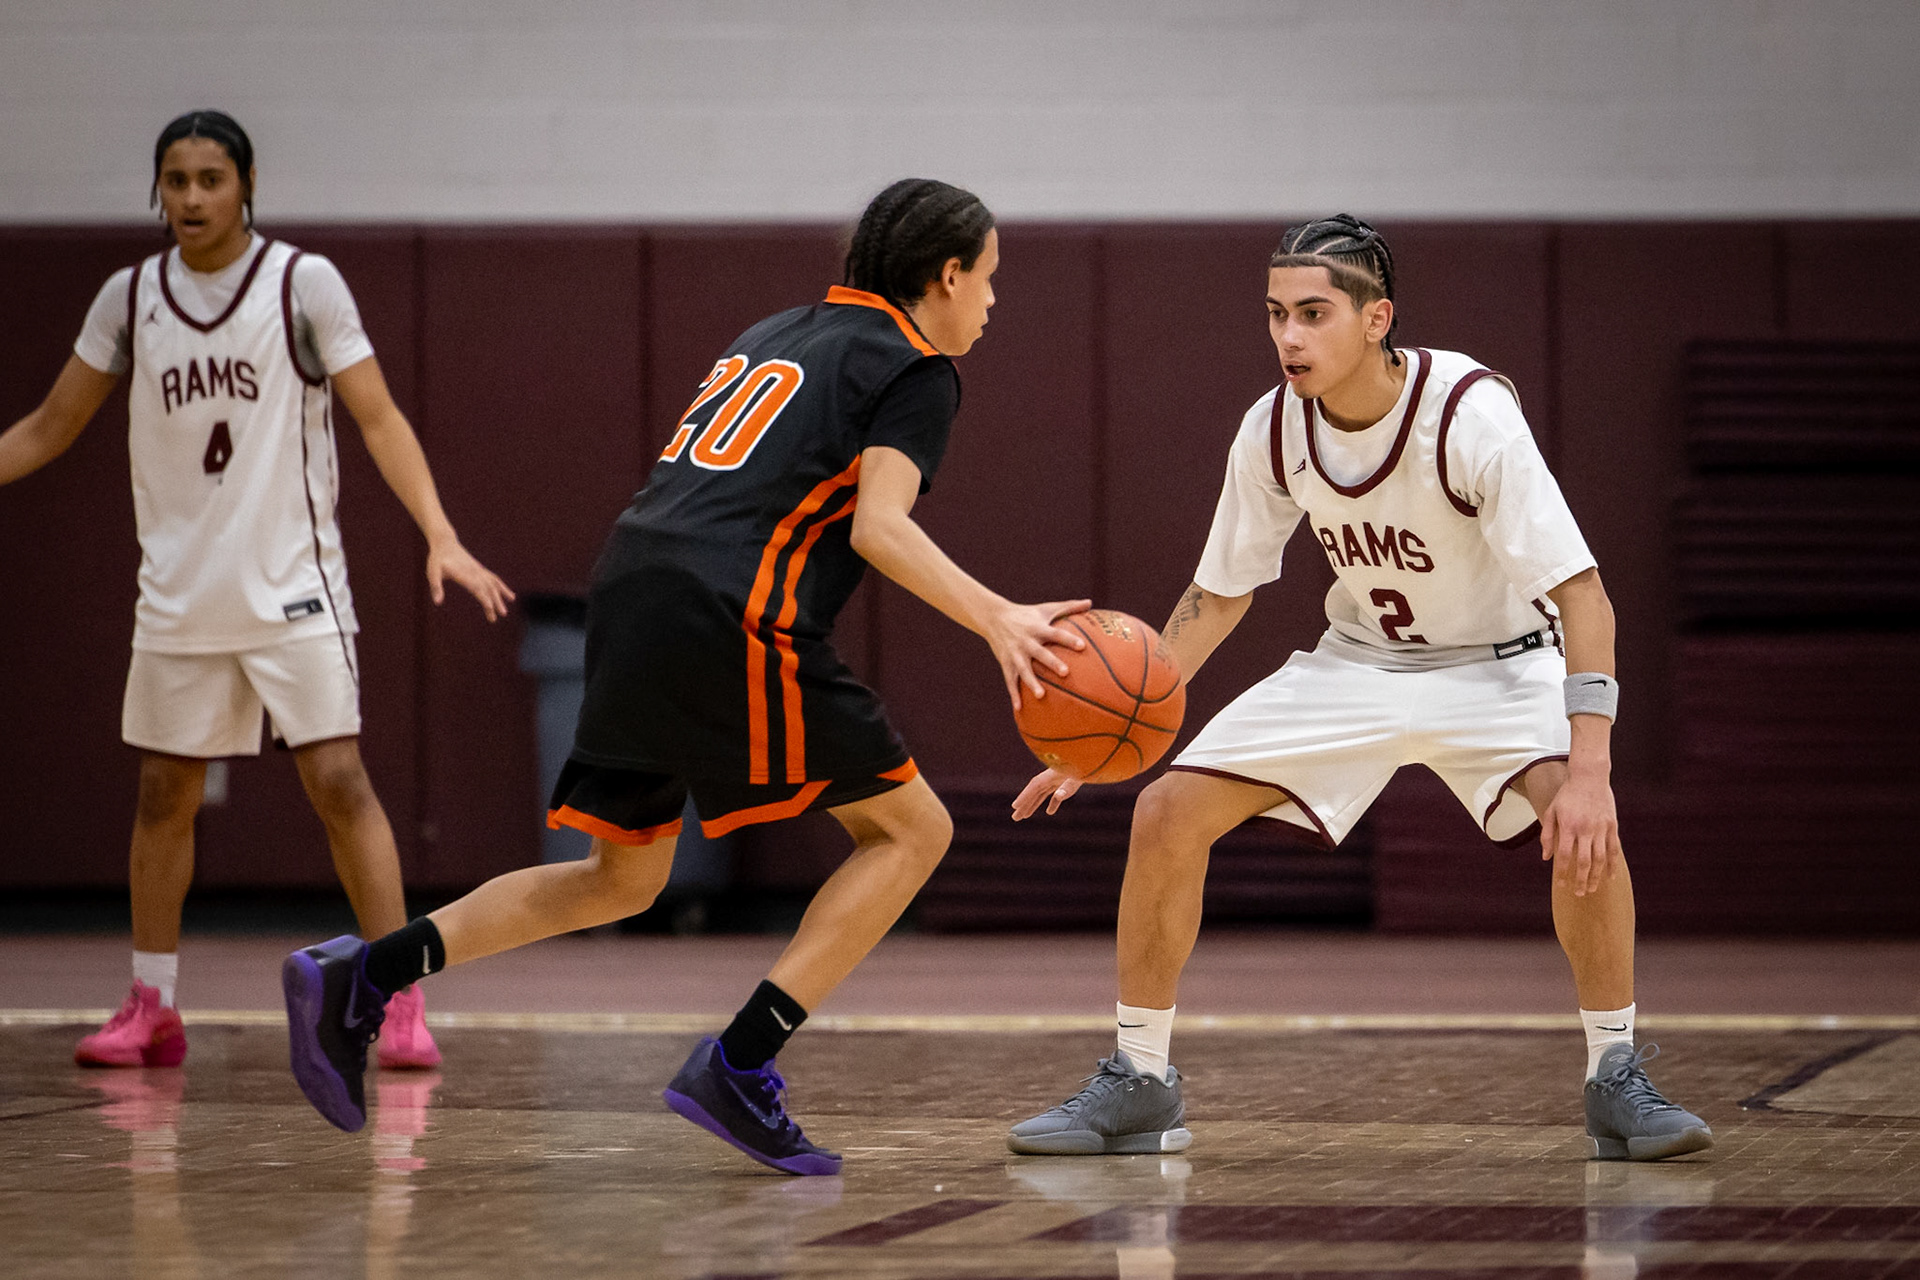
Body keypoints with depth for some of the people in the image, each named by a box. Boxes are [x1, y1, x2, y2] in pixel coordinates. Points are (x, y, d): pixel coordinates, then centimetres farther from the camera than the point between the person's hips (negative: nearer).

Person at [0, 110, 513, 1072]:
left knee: (338, 780, -10)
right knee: (164, 795, 8)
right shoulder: (130, 298, 4)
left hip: (290, 585, -4)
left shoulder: (304, 283, -6)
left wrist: (440, 536, -20)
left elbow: (379, 419, -8)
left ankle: (401, 1002, -7)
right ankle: (150, 1010, 18)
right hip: (177, 591, 4)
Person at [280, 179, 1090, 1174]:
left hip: (629, 598, 8)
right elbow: (877, 526, -13)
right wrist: (996, 619, -21)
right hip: (728, 616, -8)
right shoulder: (916, 370, 3)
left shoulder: (776, 335, 28)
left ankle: (361, 978, 7)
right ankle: (740, 1067, -9)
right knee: (909, 827, 3)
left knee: (624, 876, 20)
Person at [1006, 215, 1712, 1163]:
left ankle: (1616, 1083, -15)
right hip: (1357, 661, 4)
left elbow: (1580, 593, -31)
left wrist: (1591, 766, -43)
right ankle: (1139, 1082, 7)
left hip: (1496, 661, -4)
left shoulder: (1470, 411, -29)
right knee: (1167, 813, -9)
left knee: (1580, 825, -33)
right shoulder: (1273, 430, -14)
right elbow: (1219, 596, 2)